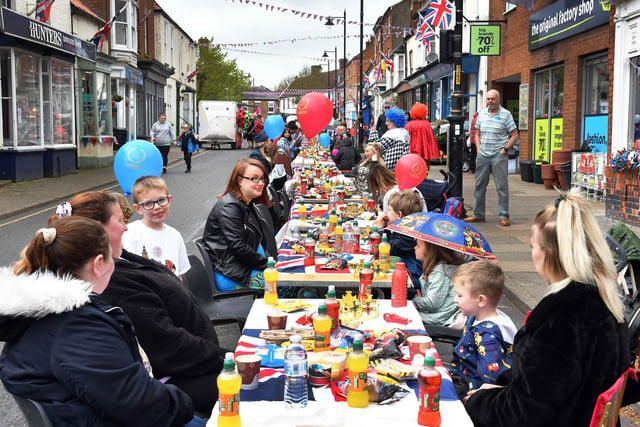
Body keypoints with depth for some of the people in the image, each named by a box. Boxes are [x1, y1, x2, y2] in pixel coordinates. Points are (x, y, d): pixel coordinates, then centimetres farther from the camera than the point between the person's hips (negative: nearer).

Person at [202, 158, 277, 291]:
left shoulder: (248, 205, 15)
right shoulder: (229, 207, -14)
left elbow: (261, 239, 17)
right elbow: (237, 246, -21)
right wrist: (266, 264, -14)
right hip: (229, 275, -9)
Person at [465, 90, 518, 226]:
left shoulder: (506, 114, -2)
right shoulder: (481, 114, 12)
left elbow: (514, 135, -1)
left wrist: (504, 149, -9)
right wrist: (478, 149, 8)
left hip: (499, 156, -5)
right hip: (483, 155, 5)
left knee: (502, 186, -2)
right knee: (479, 185, 8)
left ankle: (503, 216, 3)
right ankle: (478, 214, 17)